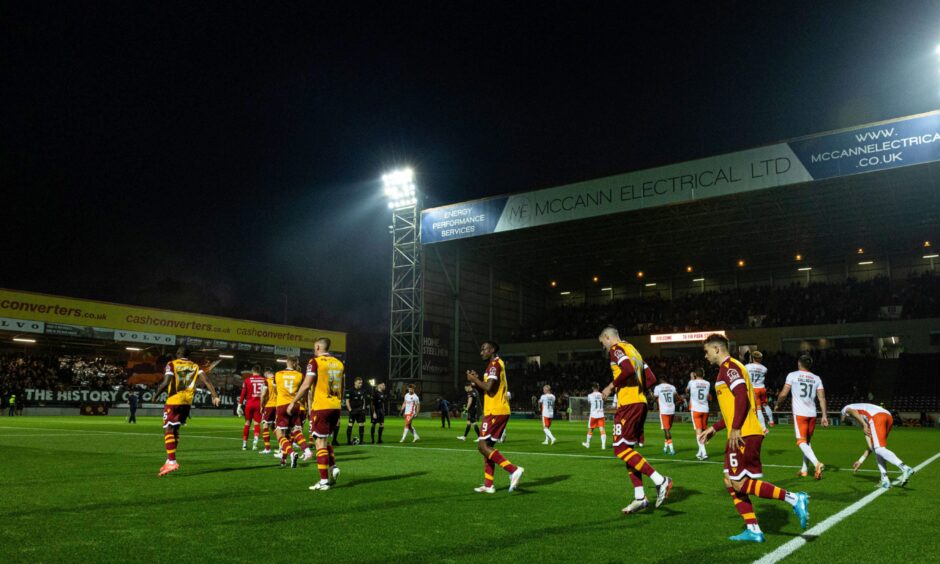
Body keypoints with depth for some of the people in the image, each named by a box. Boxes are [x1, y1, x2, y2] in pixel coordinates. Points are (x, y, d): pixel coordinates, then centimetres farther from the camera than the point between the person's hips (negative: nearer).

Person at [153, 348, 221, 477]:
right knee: (175, 429, 19)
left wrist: (156, 394, 3)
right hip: (187, 403, 5)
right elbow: (206, 381, -2)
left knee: (168, 430, -4)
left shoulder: (172, 364, 0)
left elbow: (166, 383, -12)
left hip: (173, 401, -5)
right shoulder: (195, 366, 11)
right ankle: (170, 460, 23)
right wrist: (214, 395, -6)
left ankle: (172, 462, -15)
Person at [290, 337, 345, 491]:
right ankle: (333, 467, 5)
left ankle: (324, 481, 0)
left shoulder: (315, 362, -7)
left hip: (321, 407, -6)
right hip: (335, 407, 6)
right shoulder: (339, 363, 11)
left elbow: (306, 385, -13)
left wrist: (293, 402, -3)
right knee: (325, 439, 22)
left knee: (321, 443, 0)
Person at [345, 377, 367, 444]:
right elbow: (347, 401, -8)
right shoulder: (351, 391, -7)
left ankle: (361, 440, 12)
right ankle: (348, 441, 2)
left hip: (360, 410, 6)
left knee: (362, 425, 4)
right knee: (350, 425, -5)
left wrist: (363, 408, 9)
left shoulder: (362, 391, 11)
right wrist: (350, 410, -13)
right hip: (353, 410, -6)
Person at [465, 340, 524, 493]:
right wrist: (477, 382, 9)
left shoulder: (494, 364, -12)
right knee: (488, 446, 12)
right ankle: (488, 485, 15)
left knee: (482, 445, -11)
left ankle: (514, 470, -19)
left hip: (495, 411, -10)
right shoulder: (496, 364, 20)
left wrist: (474, 380, -8)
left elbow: (489, 388, -21)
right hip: (499, 411, 10)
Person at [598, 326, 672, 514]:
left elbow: (628, 369, -23)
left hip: (628, 404, -9)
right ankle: (640, 497, 10)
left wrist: (611, 386, -13)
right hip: (641, 402, 9)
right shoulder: (632, 349, 22)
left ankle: (660, 480, -16)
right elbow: (650, 378, 20)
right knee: (628, 449, 12)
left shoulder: (616, 348, -4)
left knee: (620, 449, -9)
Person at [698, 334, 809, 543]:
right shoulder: (728, 369, 22)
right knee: (731, 482, 10)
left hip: (743, 435, -10)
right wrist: (713, 429, 27)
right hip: (742, 434, 10)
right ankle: (753, 530, 11)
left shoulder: (729, 366, -8)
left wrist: (735, 429, -24)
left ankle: (794, 499, -8)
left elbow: (742, 397, -22)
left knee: (740, 483, -9)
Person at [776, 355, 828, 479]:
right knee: (807, 441, 17)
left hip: (799, 413, -5)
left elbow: (783, 394, -3)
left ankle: (817, 463, -27)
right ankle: (804, 469, 21)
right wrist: (824, 416, 5)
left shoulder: (792, 375, -2)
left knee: (801, 441, -6)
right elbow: (822, 398, 3)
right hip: (812, 413, 5)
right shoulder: (816, 378, 9)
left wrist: (777, 404, 15)